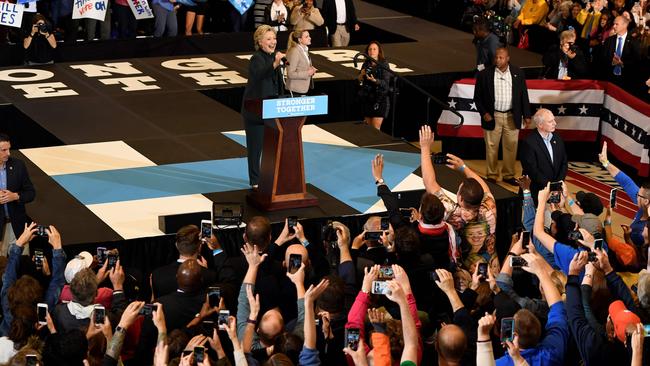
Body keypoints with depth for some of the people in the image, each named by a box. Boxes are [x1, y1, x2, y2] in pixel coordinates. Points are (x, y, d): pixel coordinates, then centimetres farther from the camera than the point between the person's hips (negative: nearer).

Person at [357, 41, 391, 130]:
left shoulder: (383, 65, -8)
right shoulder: (366, 64, 7)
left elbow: (385, 83, -14)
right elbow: (359, 82, 11)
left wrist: (374, 80, -31)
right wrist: (361, 75, -10)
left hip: (380, 100, -5)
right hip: (367, 99, 5)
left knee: (375, 129, -9)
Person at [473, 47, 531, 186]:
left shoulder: (518, 73, 1)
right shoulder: (485, 74, -5)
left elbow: (524, 95, 6)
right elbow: (477, 96, 1)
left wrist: (526, 115, 3)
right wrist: (483, 113, -9)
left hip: (512, 116, 2)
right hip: (492, 116, -2)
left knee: (511, 146, 8)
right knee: (491, 147, 5)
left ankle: (508, 175, 20)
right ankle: (491, 175, 18)